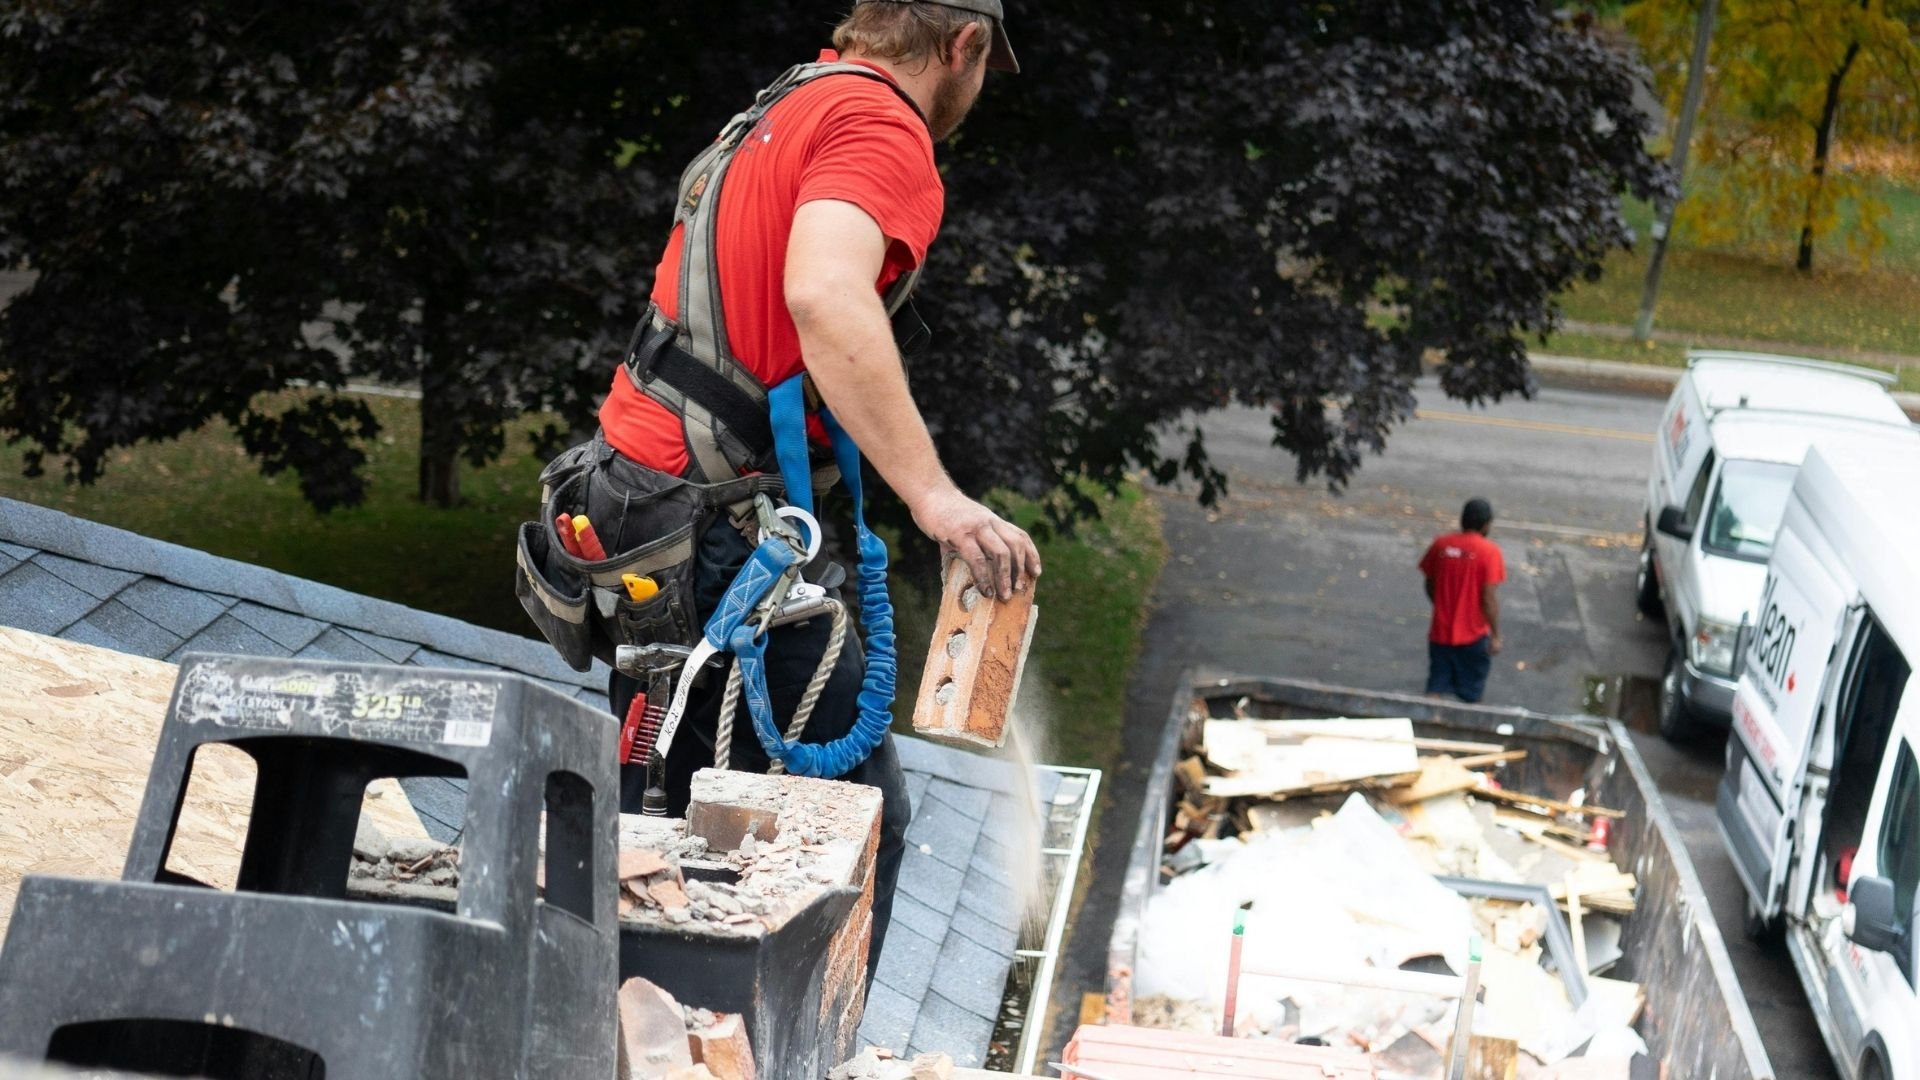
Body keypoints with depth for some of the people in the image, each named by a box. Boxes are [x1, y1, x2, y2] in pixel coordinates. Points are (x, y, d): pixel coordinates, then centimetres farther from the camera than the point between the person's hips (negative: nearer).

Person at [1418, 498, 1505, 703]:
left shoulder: (1440, 545, -2)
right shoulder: (1489, 552, -15)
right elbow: (1489, 598, -16)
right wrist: (1495, 635, -8)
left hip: (1440, 633, 3)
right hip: (1473, 635, -3)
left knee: (1436, 691, 11)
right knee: (1469, 694, 13)